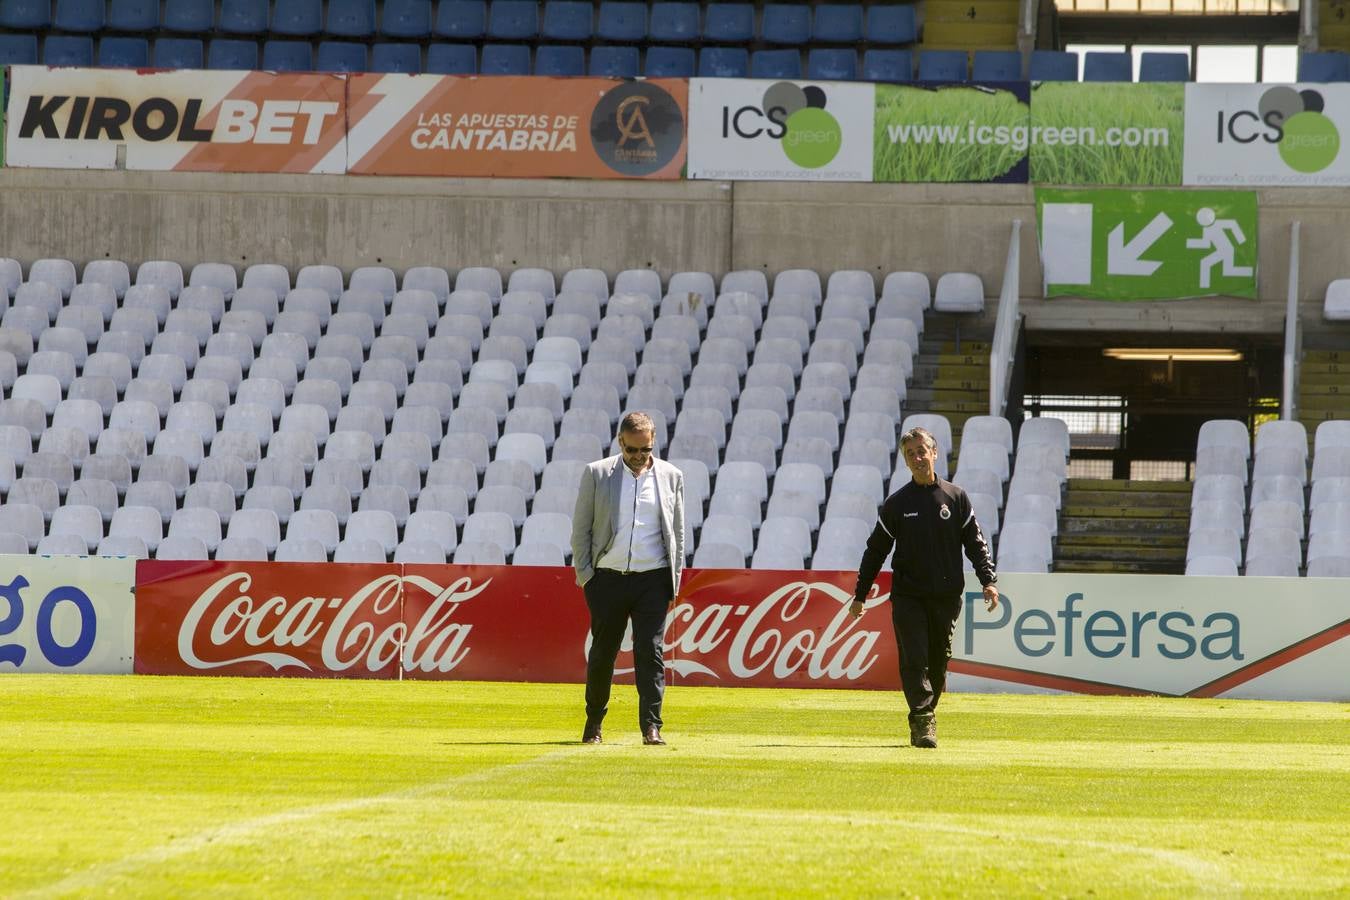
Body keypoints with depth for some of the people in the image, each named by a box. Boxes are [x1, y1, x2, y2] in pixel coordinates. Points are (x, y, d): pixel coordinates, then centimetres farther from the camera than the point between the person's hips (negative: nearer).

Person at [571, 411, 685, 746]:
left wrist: (674, 581, 5)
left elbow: (677, 532, 11)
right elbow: (580, 528, 5)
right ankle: (593, 725, 21)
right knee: (602, 653, 7)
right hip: (608, 578, 0)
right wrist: (585, 576, -1)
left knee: (650, 652, -7)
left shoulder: (670, 476, 6)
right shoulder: (596, 474, 3)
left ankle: (651, 727, -7)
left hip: (652, 580, 0)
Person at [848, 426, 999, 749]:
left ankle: (925, 718, 20)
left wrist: (988, 580, -7)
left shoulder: (956, 498, 5)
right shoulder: (896, 504, 4)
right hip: (907, 596, -1)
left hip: (946, 596, 1)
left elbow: (975, 543, 7)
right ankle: (923, 722, -17)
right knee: (914, 659, -12)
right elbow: (876, 549, 9)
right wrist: (860, 595, 8)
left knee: (938, 662, 6)